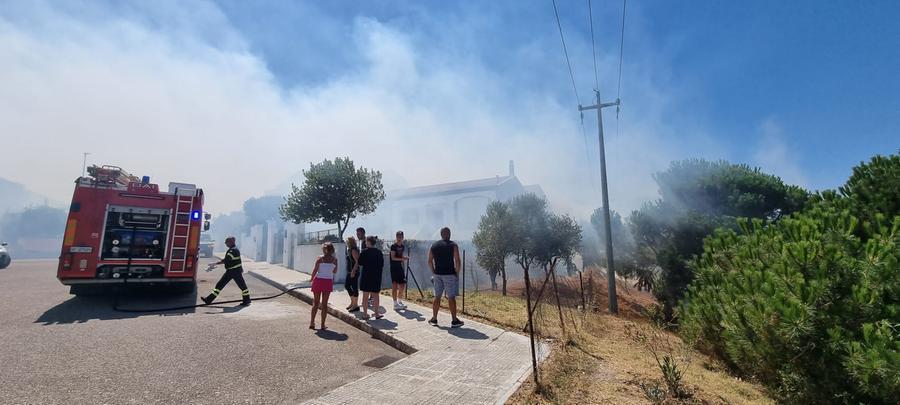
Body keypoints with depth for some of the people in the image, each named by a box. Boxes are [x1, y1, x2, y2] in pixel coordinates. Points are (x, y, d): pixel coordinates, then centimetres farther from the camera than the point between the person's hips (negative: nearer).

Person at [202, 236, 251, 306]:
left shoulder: (234, 251, -20)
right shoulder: (231, 250, 12)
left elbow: (225, 260, -28)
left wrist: (215, 264, -28)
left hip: (236, 271, -10)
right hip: (229, 271, 10)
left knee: (242, 285, 2)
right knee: (220, 284, 8)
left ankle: (246, 301, 12)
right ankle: (209, 300, 12)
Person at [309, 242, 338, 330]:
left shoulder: (320, 258, -6)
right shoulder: (334, 259, -2)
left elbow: (315, 270, -6)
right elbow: (335, 271, 8)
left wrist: (312, 279, 7)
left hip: (318, 280, -1)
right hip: (328, 282, 1)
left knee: (315, 303, 12)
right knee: (324, 303, 8)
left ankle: (312, 322, 12)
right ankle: (323, 324, 10)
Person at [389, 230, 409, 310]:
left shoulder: (402, 246, 11)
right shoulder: (393, 246, -10)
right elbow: (393, 258, -17)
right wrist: (402, 258, -25)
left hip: (400, 268, 7)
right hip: (394, 268, -7)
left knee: (402, 285, 9)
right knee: (395, 286, -3)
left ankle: (399, 301, 24)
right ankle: (395, 304, 4)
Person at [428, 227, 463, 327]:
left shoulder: (434, 245, 8)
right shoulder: (453, 245, -6)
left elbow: (429, 261, 8)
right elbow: (457, 261, -13)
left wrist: (433, 273, 15)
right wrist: (457, 273, -3)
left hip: (437, 274, 5)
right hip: (449, 274, -4)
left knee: (437, 297, 13)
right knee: (451, 297, 2)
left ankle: (434, 319, 19)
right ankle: (454, 321, 8)